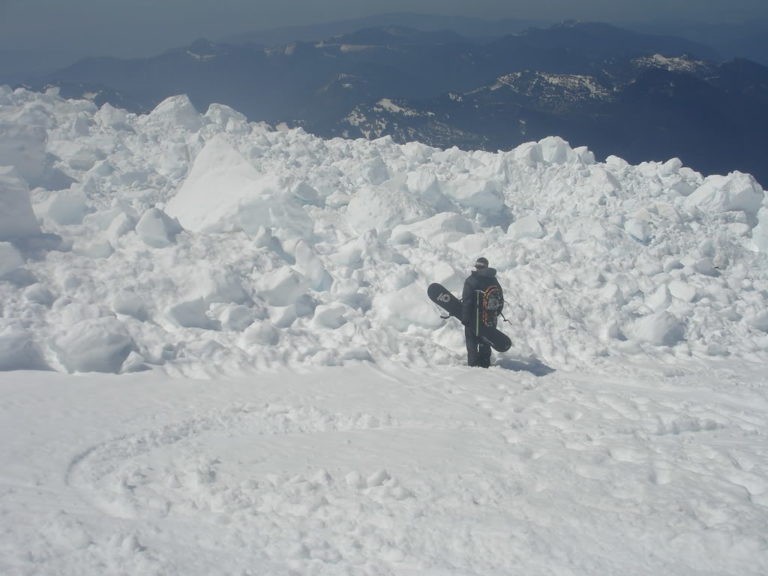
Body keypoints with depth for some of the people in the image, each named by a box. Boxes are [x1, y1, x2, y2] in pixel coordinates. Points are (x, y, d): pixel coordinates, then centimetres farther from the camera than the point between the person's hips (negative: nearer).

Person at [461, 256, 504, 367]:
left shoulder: (471, 280, -13)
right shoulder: (494, 281, 7)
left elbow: (466, 301, -18)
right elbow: (501, 301, 12)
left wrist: (464, 318, -12)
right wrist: (494, 315, 21)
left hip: (474, 320, -6)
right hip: (490, 321, 6)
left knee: (472, 343, 4)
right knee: (485, 344, 18)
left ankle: (473, 365, 0)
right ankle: (485, 366, 23)